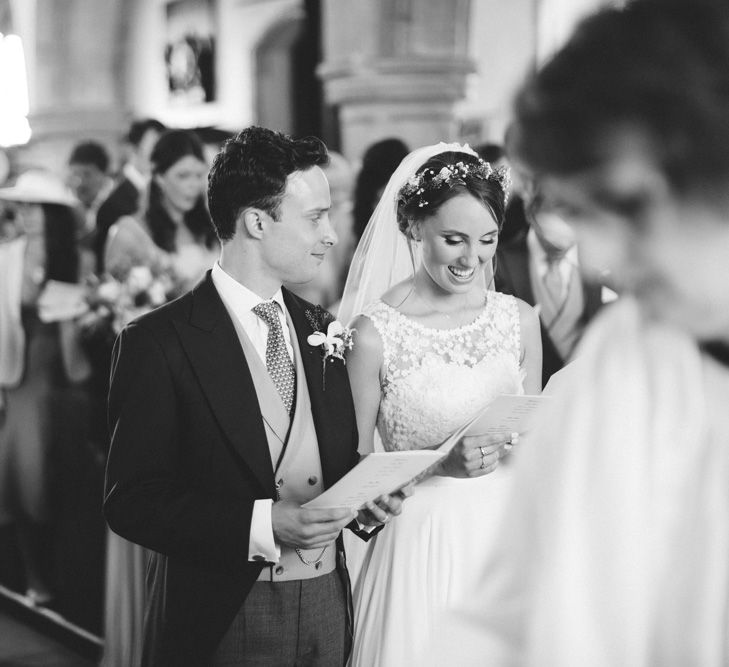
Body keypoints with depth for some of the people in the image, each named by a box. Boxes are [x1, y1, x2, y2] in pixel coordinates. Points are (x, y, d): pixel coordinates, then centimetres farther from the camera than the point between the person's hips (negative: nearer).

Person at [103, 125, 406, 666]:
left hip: (328, 609, 6)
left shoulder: (320, 330, 9)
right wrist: (262, 525, -24)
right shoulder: (157, 343, -11)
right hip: (222, 622, -5)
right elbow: (130, 501, -14)